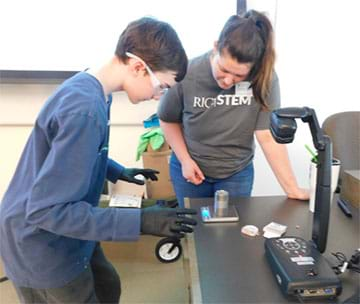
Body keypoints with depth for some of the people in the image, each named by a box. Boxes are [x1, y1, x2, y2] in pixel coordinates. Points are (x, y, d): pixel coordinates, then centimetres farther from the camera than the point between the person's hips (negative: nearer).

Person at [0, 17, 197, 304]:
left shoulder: (89, 87, -3)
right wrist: (141, 221, -33)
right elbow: (46, 210, -31)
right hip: (42, 248, -8)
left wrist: (118, 172, 8)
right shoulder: (84, 109, -33)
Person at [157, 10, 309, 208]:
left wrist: (292, 189, -19)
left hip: (237, 174, 0)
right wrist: (185, 159, -9)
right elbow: (168, 120, -4)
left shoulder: (264, 78, -22)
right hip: (190, 169, 1)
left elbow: (268, 136, -19)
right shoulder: (187, 75, -22)